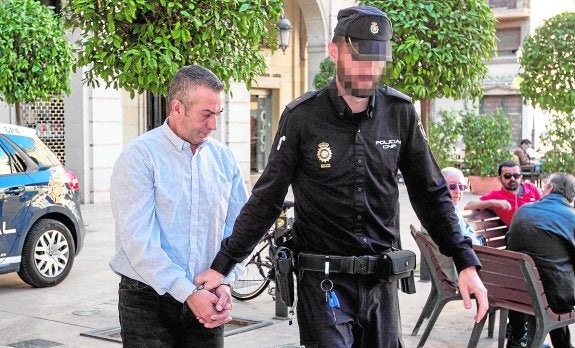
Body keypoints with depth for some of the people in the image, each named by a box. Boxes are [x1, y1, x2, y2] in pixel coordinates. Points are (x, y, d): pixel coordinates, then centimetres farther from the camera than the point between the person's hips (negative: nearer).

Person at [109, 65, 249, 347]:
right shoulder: (139, 156, -10)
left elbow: (236, 227, 8)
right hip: (148, 300, -4)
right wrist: (188, 293, -19)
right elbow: (139, 240, -17)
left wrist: (225, 282, -8)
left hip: (206, 303, 4)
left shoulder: (224, 159, 6)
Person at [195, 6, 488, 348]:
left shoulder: (400, 113, -2)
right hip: (324, 281, -3)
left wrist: (467, 263, -2)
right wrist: (221, 266, -5)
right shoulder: (302, 117, -9)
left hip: (381, 280, 3)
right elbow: (267, 198, -3)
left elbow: (431, 194, 5)